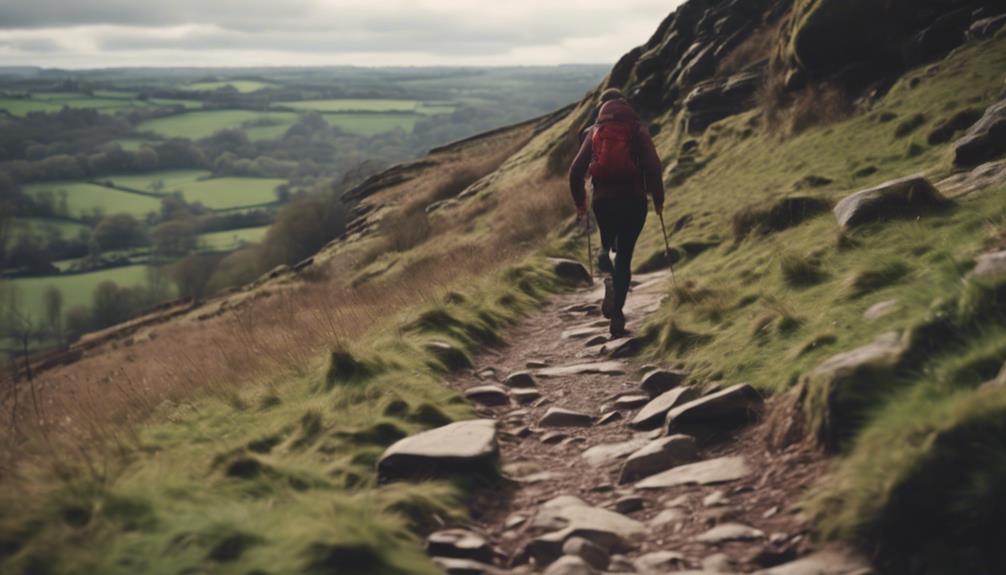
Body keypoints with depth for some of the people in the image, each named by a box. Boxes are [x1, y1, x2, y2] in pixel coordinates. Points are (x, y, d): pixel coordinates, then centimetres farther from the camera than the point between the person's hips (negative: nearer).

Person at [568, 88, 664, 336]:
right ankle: (617, 315, -5)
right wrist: (658, 198, 2)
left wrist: (579, 201, 15)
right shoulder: (637, 129, 2)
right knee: (624, 257, 5)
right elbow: (653, 166, -9)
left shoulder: (595, 132, 8)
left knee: (610, 243, 29)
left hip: (602, 201, 2)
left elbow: (576, 169, 3)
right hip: (633, 201, -2)